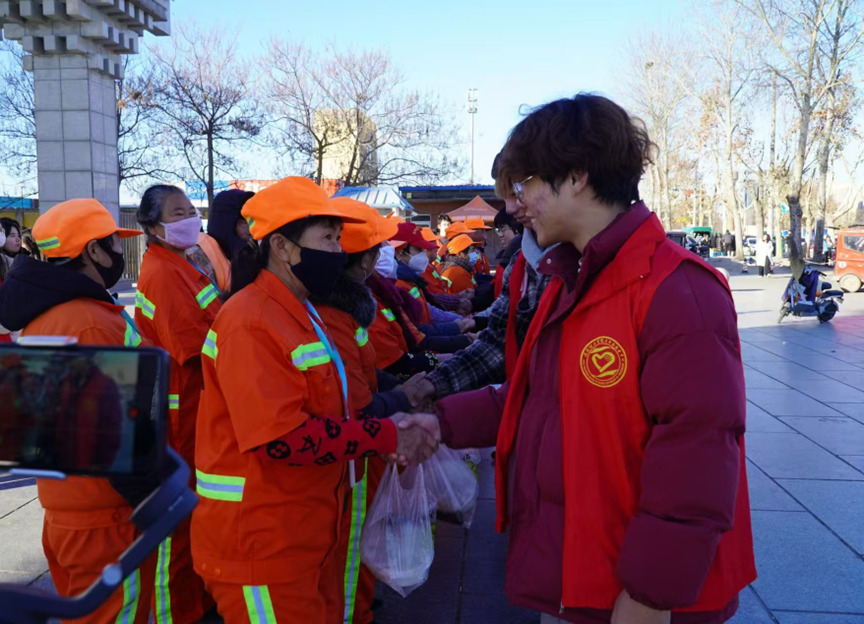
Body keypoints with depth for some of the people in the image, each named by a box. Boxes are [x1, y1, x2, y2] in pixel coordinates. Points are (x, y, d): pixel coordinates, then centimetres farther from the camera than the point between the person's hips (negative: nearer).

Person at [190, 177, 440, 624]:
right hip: (258, 544, -9)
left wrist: (386, 428, -4)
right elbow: (282, 437, -27)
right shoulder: (251, 322, -20)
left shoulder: (299, 315, 12)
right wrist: (385, 437, -19)